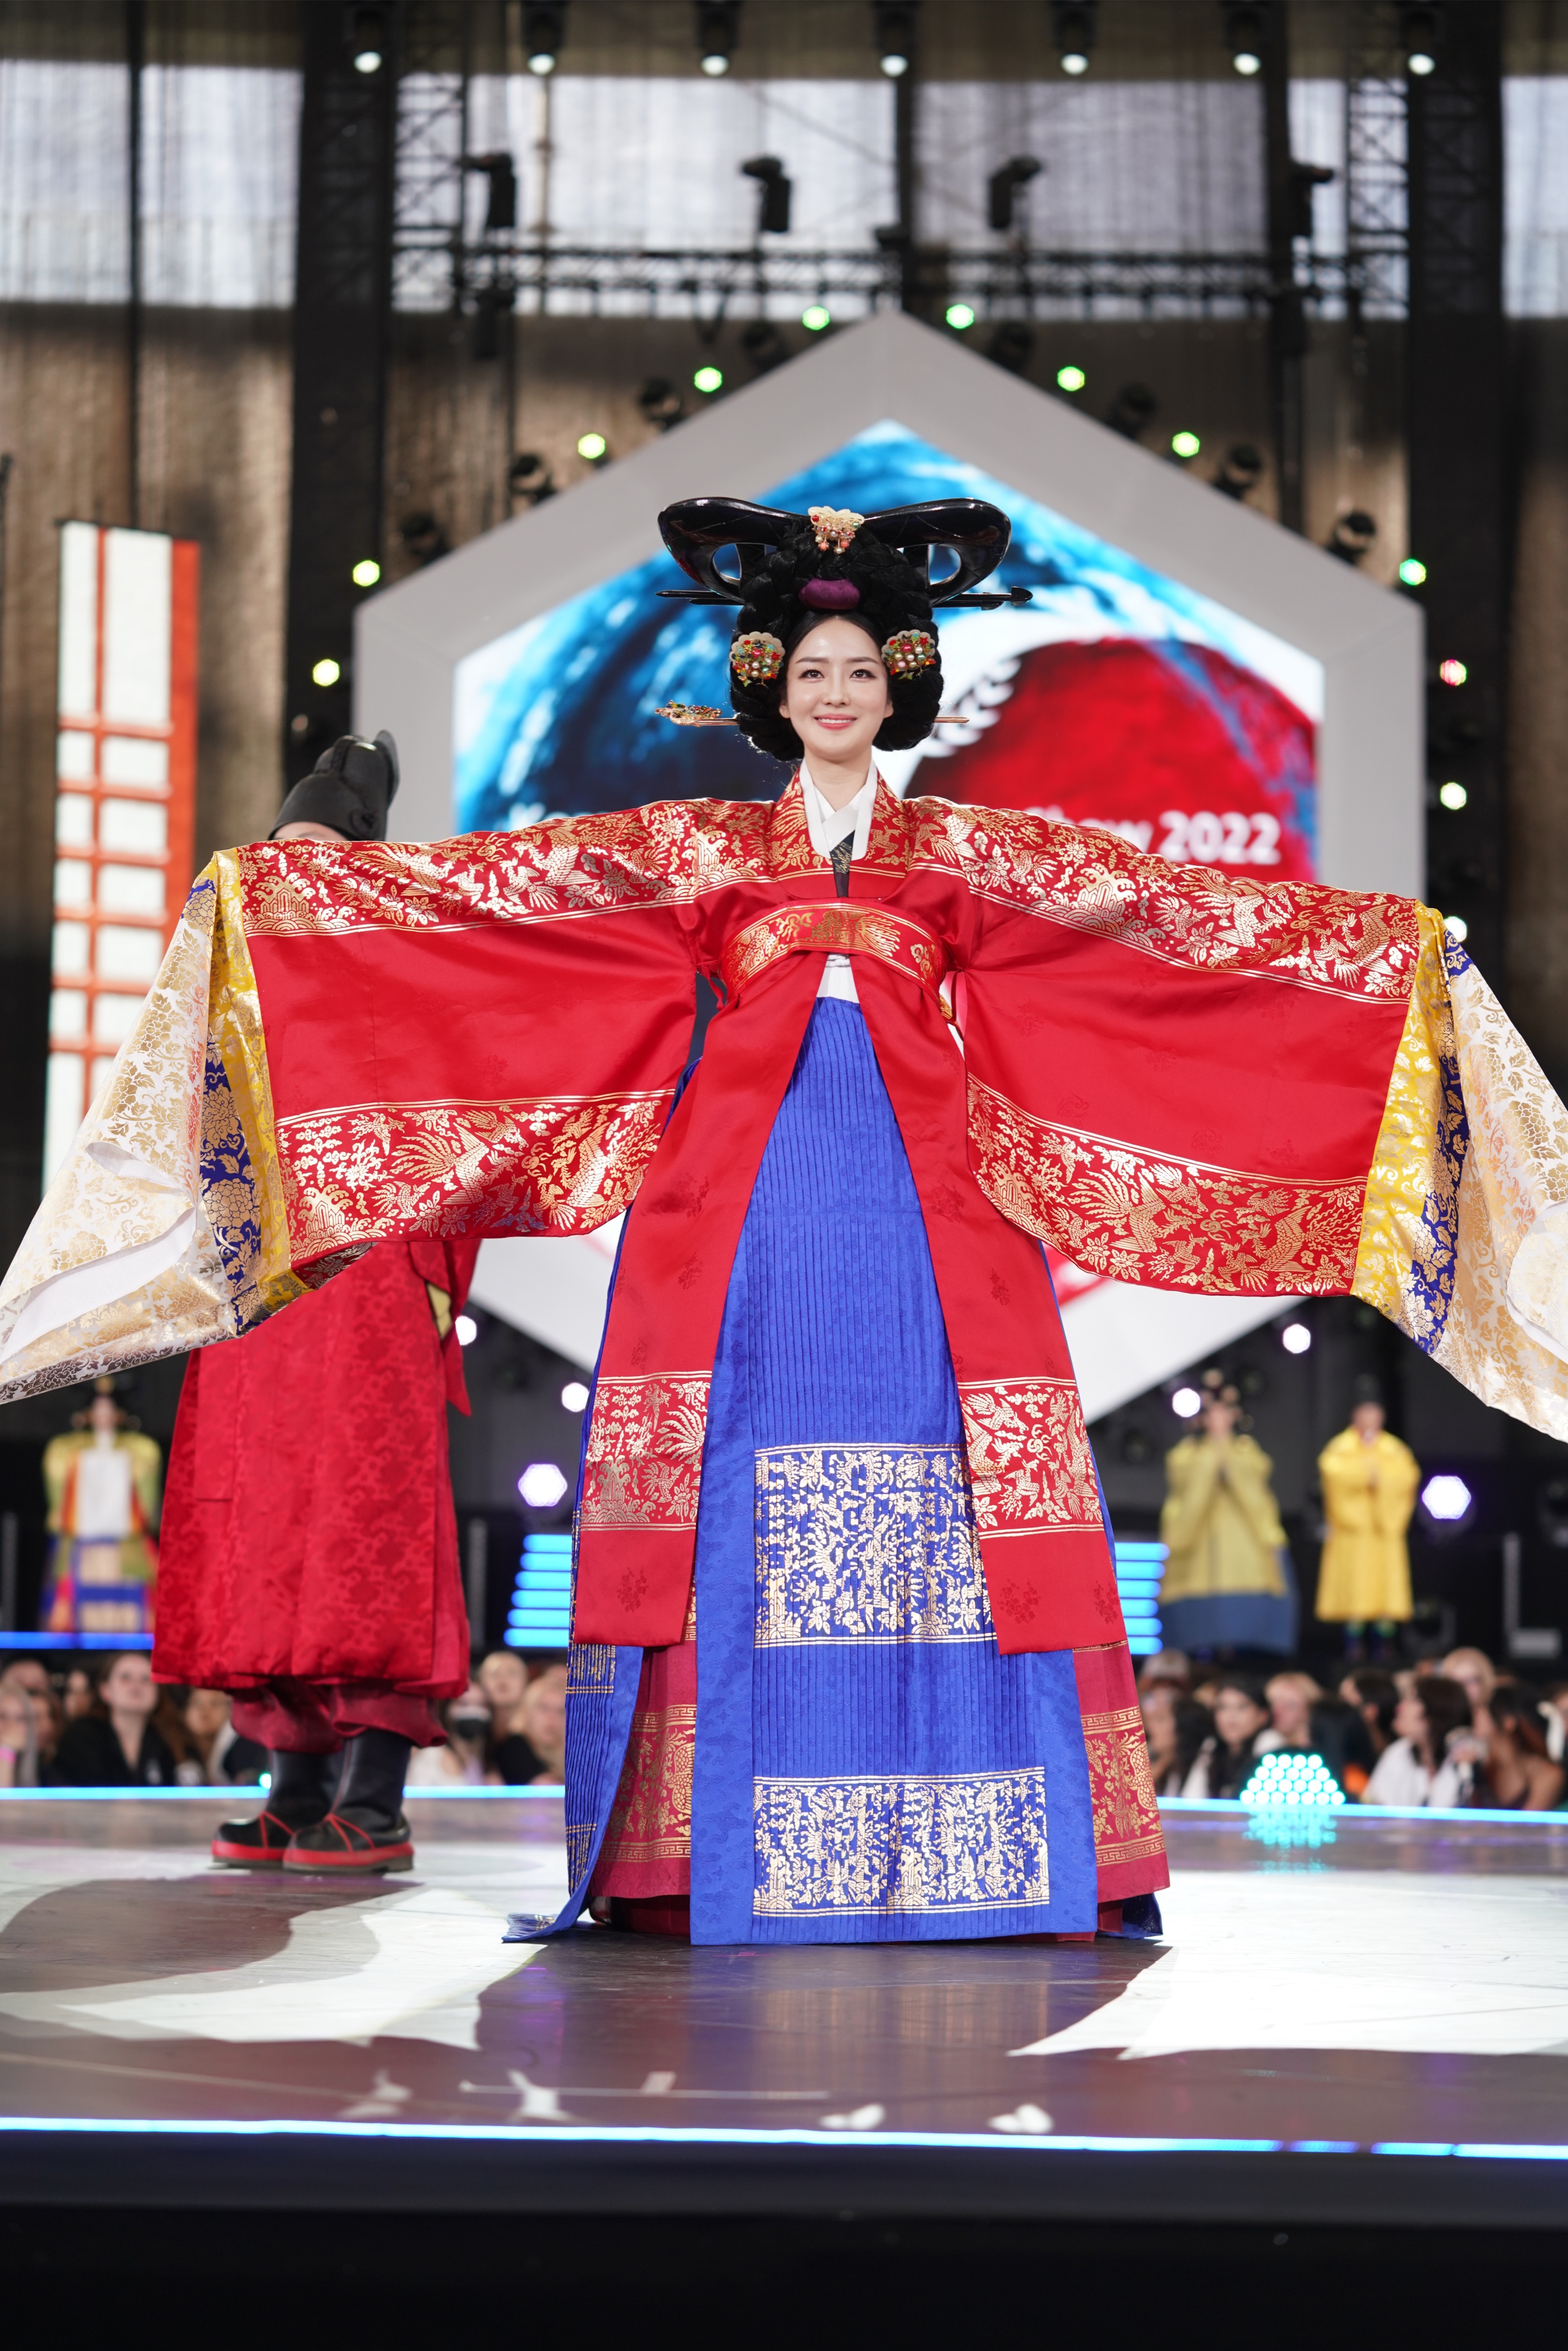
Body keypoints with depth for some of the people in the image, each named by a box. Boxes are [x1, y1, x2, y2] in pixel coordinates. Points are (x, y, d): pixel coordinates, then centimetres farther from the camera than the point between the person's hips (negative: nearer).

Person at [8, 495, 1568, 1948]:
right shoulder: (699, 850, 14)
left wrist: (1404, 943, 3)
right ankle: (721, 1853, -5)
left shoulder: (969, 855, 14)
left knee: (943, 1506, -7)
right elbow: (488, 883, 9)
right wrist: (283, 883, 1)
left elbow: (1161, 907, 9)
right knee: (737, 1512, -7)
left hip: (919, 1185, 0)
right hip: (743, 1185, 0)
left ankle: (941, 1852, -5)